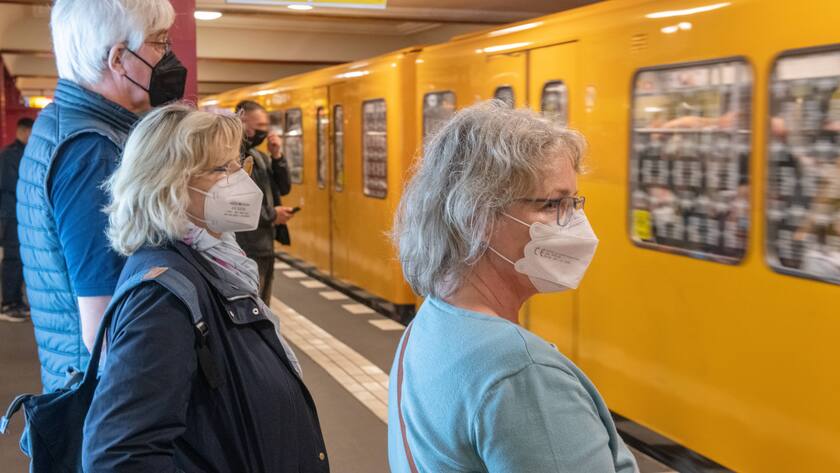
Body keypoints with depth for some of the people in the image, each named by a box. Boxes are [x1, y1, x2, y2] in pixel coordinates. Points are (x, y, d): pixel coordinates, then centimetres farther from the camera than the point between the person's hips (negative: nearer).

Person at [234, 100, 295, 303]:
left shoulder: (258, 156, 12)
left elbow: (284, 189, 14)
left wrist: (277, 157, -1)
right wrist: (270, 215, -13)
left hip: (265, 246, 9)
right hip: (244, 251, -9)